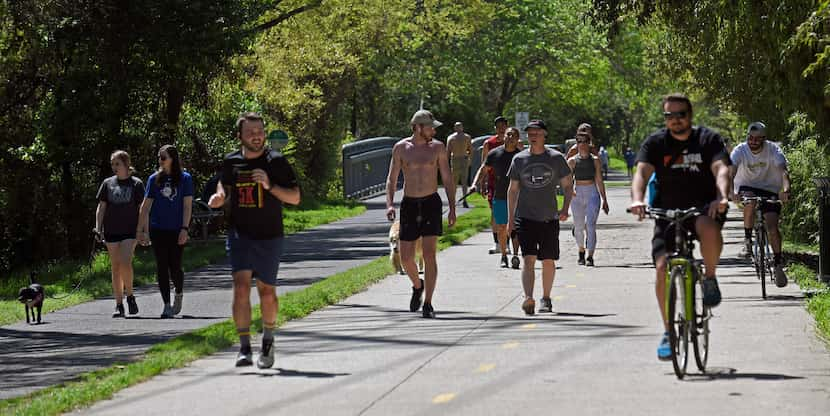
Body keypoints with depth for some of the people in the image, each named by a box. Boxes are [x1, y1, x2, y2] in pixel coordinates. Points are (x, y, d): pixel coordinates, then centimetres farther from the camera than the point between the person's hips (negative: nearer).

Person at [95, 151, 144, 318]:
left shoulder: (136, 184, 1)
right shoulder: (107, 184, 9)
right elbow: (101, 207, 10)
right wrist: (98, 228, 0)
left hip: (130, 230, -3)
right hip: (111, 231, 3)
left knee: (125, 263, -19)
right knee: (115, 267, 3)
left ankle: (130, 296, 2)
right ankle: (119, 305, 8)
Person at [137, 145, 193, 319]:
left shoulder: (184, 179, 1)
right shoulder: (154, 179, 6)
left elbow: (187, 206, -1)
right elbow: (146, 206, 8)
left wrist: (184, 229, -9)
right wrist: (141, 230, 4)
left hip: (176, 231, -2)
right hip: (158, 230, 2)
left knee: (174, 267, -4)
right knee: (162, 267, 0)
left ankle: (179, 294, 26)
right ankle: (166, 305, 4)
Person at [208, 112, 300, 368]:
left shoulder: (276, 161, -4)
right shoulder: (231, 162, 3)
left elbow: (295, 197, -3)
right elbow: (224, 185, 22)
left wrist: (270, 186, -19)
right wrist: (218, 198, -1)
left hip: (269, 236, -1)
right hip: (239, 234, 1)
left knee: (267, 292, 8)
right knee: (241, 287, -16)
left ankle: (268, 341, 33)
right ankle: (244, 349, -17)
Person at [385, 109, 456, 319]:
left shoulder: (438, 148, 2)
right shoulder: (401, 148, 2)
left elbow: (448, 179, 6)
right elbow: (391, 179, 5)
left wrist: (452, 208, -1)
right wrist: (390, 204, -10)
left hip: (431, 203, -1)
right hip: (409, 205, 1)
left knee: (429, 254, -11)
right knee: (405, 257, 1)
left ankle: (428, 304, -8)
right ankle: (417, 286, 33)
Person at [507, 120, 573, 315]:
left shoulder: (556, 158, 2)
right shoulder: (519, 159, 5)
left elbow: (568, 185, 9)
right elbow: (512, 190, 11)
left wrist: (565, 209, -5)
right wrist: (510, 219, 8)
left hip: (549, 218, 1)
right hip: (525, 217, -1)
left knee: (548, 261, 7)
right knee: (529, 259, -14)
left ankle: (546, 299, 23)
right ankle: (528, 299, -25)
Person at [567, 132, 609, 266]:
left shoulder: (594, 160, 5)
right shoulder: (572, 161, 3)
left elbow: (599, 181, 9)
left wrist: (604, 200, 10)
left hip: (592, 194, -1)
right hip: (577, 195, 1)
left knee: (591, 225, -13)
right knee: (579, 226, 9)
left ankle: (590, 257, -15)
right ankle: (581, 252, 33)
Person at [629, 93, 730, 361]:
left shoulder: (708, 139, -2)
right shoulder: (655, 143, 0)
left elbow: (721, 170, -17)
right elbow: (642, 172, -15)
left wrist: (721, 198, -38)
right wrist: (637, 200, -36)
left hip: (703, 207, -2)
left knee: (709, 229, -37)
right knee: (662, 267, -14)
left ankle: (710, 278, -9)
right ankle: (668, 332, -1)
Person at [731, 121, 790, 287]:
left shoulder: (773, 150, -16)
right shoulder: (740, 150, -16)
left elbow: (783, 171, -29)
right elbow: (731, 171, -30)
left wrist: (785, 189, -49)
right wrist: (731, 191, -50)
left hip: (769, 190, 0)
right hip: (746, 187, 0)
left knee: (772, 226, -16)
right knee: (750, 201, -36)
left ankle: (778, 265, -2)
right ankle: (747, 240, -20)